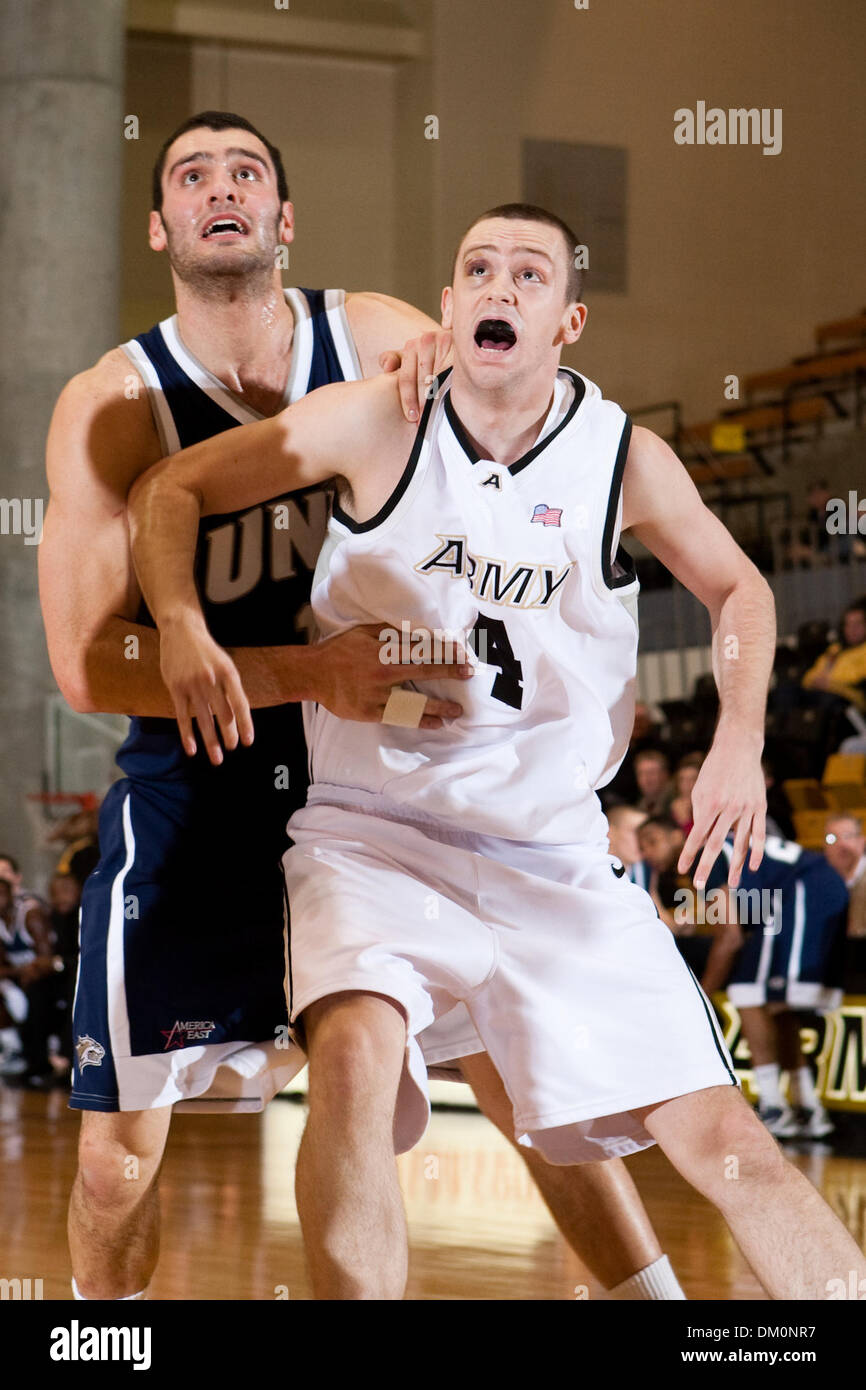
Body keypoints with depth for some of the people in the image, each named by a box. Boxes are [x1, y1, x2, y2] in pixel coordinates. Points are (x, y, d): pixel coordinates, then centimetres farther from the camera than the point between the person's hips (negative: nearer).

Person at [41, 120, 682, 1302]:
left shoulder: (380, 339, -6)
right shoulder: (112, 406, -11)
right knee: (123, 1136, 5)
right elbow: (88, 664, -19)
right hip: (196, 796, -1)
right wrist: (311, 674, -30)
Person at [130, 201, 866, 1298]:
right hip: (372, 833, -2)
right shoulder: (381, 423, -6)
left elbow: (738, 589, 16)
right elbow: (169, 488, -1)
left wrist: (739, 742, 0)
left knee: (719, 1138, -2)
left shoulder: (626, 461, -2)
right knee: (357, 1050, -32)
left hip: (555, 856, 2)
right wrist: (180, 624, -19)